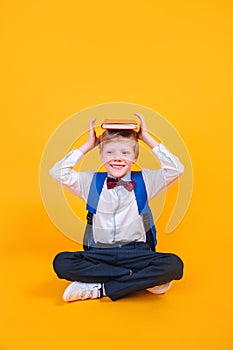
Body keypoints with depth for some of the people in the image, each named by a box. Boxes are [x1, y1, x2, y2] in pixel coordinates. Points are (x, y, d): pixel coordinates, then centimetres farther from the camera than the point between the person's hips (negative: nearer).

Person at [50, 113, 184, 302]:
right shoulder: (91, 181, 7)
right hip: (100, 253, 1)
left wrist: (147, 138, -1)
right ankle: (143, 280, -19)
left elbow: (176, 169, -6)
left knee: (174, 265, -29)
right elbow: (58, 173, -3)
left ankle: (99, 289, -20)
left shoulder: (145, 180, 6)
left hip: (136, 252, -1)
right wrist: (88, 145, 1)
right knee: (61, 262, -26)